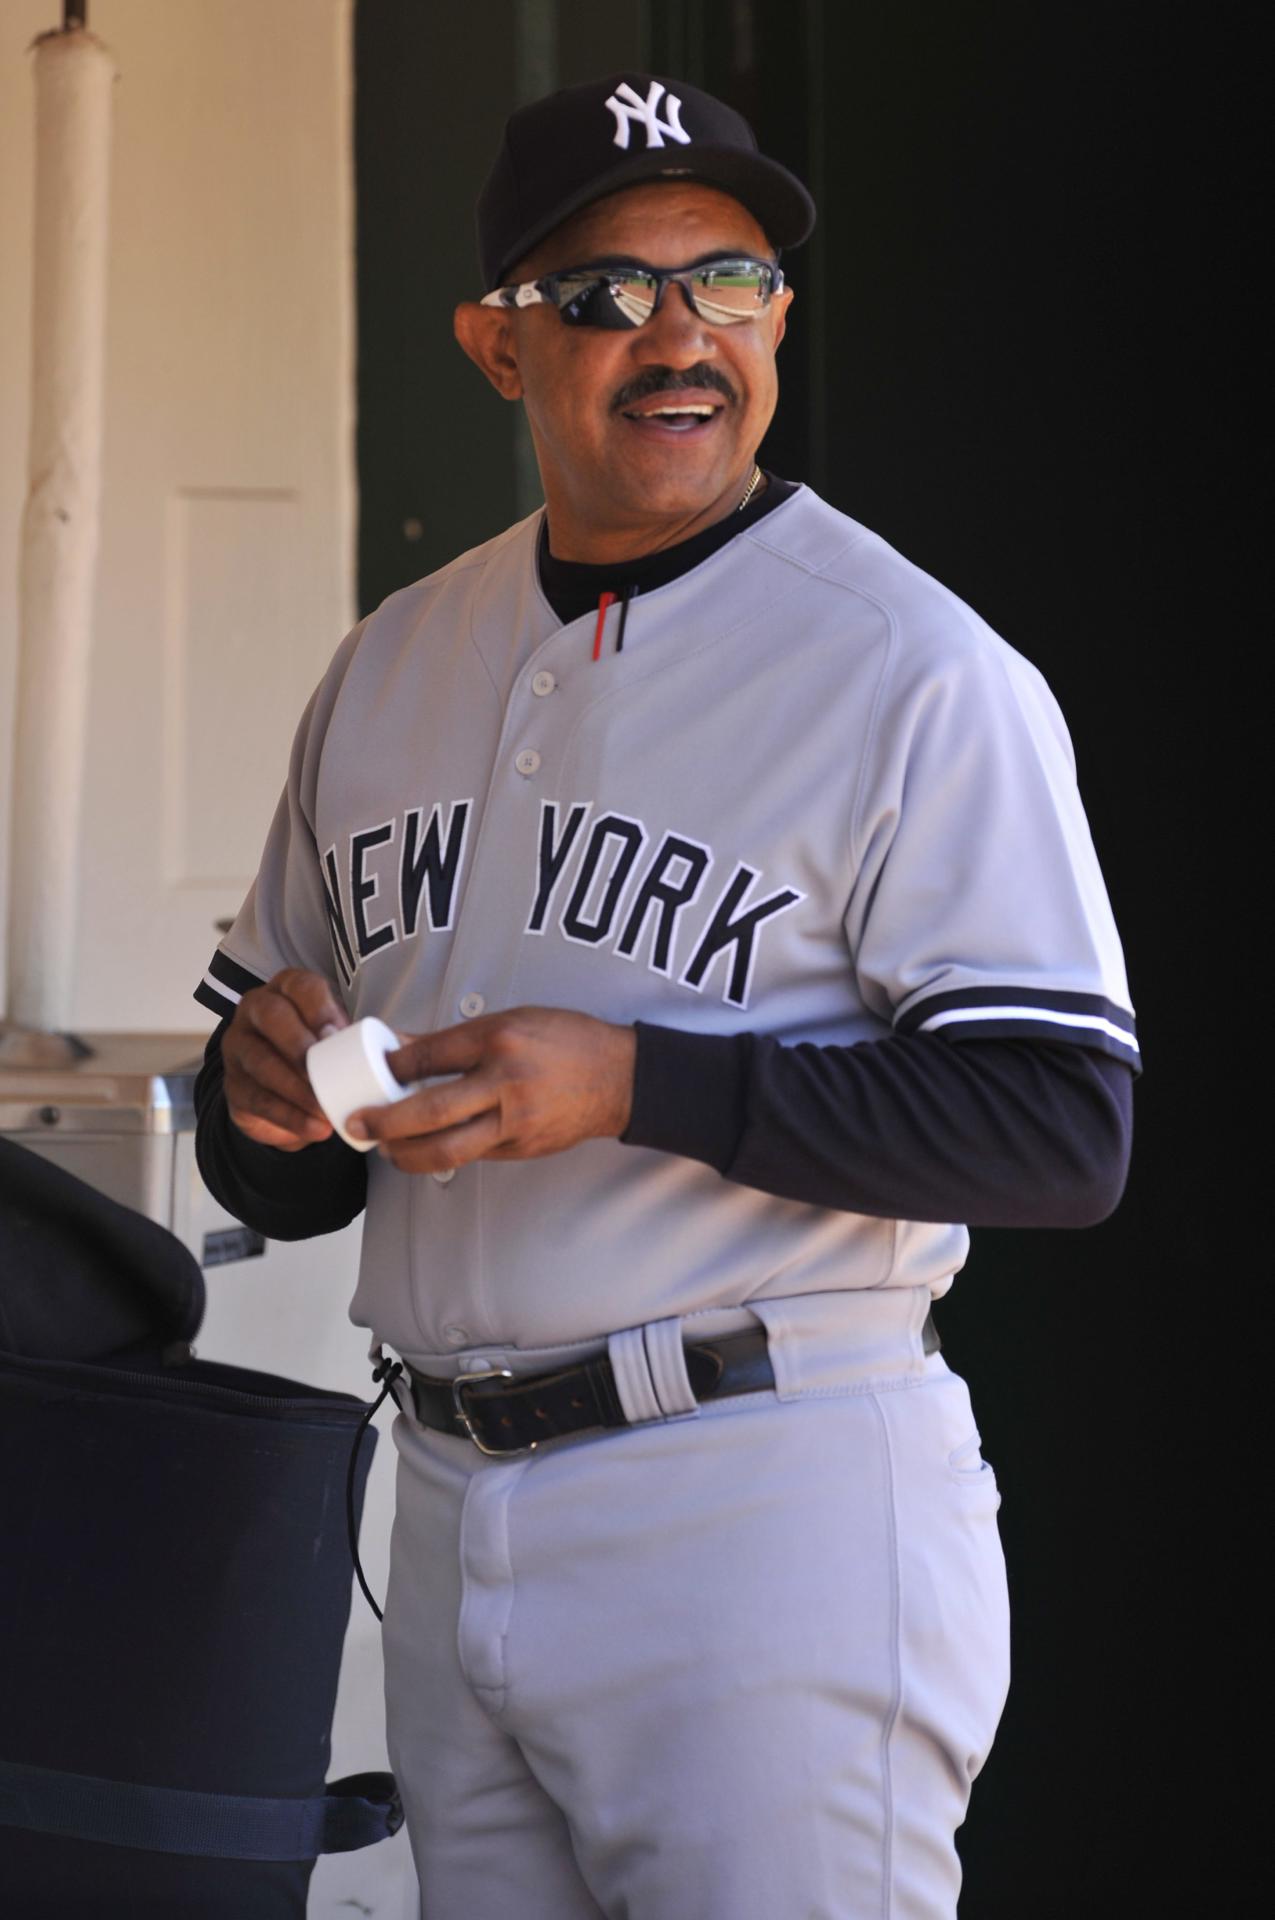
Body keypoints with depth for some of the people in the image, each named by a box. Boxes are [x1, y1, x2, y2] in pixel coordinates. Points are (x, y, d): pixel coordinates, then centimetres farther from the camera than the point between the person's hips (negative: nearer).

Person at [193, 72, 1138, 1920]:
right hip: (453, 1520, 6)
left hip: (776, 1505, -6)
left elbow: (1068, 1129, -15)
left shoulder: (911, 667, -7)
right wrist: (272, 1093, -5)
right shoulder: (393, 666, 14)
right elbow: (276, 1182, 19)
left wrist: (637, 1086, -21)